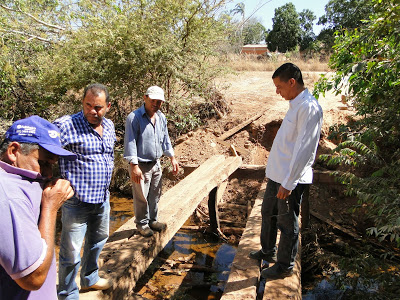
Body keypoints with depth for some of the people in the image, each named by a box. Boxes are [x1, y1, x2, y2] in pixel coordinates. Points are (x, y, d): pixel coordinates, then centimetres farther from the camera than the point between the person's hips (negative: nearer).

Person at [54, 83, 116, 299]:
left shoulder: (109, 126, 6)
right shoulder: (66, 125, -17)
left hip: (102, 199, 7)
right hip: (76, 201, -7)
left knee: (98, 241, 24)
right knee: (71, 253, 4)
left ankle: (90, 279, 47)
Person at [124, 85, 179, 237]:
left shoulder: (161, 118, 8)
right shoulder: (134, 117, -14)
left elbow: (165, 140, 18)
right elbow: (130, 143, -17)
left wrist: (172, 158, 17)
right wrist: (134, 166, -22)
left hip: (156, 164, 7)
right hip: (140, 165, -6)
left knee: (155, 195, 17)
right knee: (141, 197, 4)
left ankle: (152, 220, 34)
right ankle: (142, 223, 24)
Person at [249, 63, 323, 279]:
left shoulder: (309, 107, -19)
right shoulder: (295, 104, 11)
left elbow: (304, 149, -24)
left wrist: (288, 182, -23)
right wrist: (279, 177, 19)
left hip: (291, 179, -10)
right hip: (277, 174, 10)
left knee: (287, 223, 6)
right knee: (268, 213, 22)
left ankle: (285, 266, 26)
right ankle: (268, 252, 42)